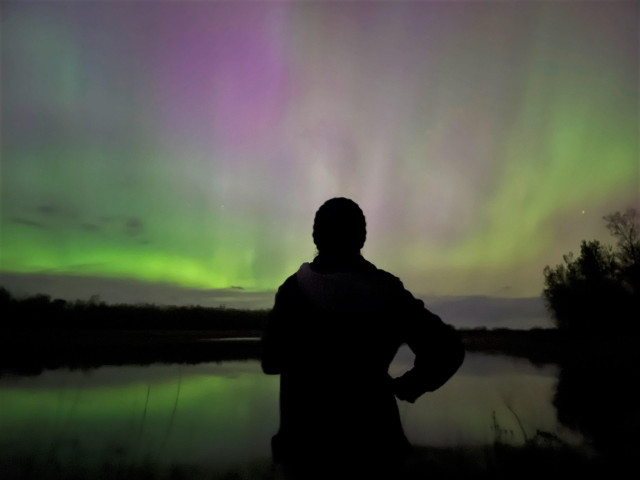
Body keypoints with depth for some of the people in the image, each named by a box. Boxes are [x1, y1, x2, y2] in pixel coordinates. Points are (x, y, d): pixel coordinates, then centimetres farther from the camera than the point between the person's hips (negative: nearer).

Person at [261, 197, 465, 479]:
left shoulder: (295, 289, -14)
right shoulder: (386, 292, -9)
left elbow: (270, 361, -6)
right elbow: (447, 349, -10)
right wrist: (406, 387, 2)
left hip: (305, 442, -1)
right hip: (368, 442, 2)